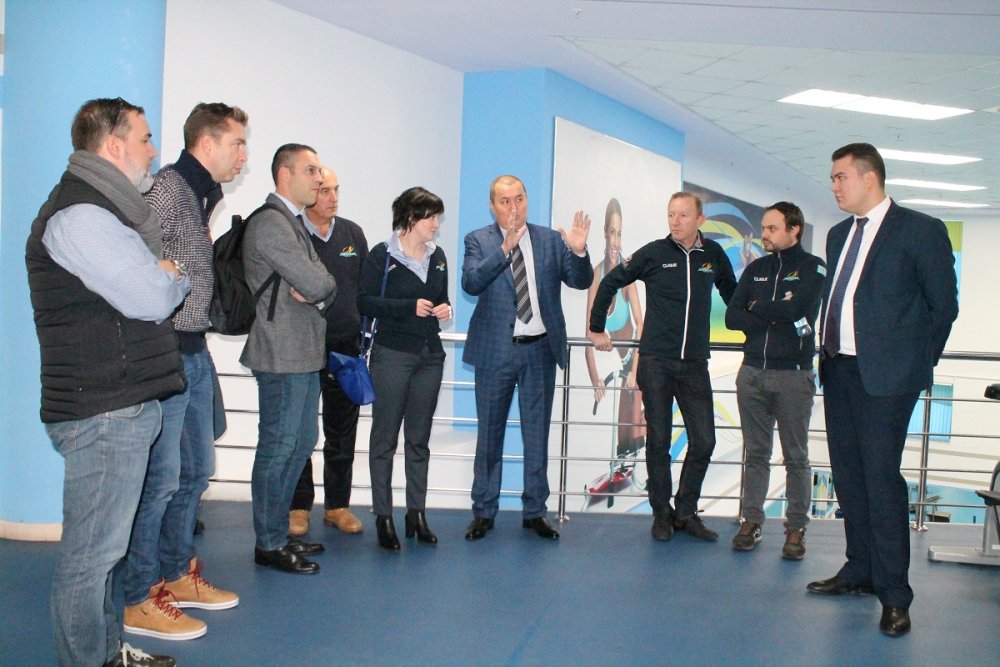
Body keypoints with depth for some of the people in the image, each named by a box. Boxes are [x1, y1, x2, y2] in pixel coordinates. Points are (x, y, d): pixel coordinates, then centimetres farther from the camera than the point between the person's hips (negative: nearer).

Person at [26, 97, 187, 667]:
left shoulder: (103, 209, 20)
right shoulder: (78, 215, -15)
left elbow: (152, 280, 22)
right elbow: (151, 300, -19)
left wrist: (162, 277, 1)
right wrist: (176, 279, 1)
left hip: (124, 403, 11)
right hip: (103, 411, -11)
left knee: (105, 544, 18)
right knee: (91, 554, -2)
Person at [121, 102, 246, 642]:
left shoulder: (206, 194, 16)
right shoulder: (168, 186, -13)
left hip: (195, 352, 10)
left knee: (196, 468, 17)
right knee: (161, 476, -4)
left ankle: (178, 575, 31)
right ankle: (139, 600, 8)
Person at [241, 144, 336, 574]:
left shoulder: (294, 223, 18)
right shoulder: (270, 223, -15)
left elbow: (325, 286, 13)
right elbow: (316, 284, -22)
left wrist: (315, 292, -9)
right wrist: (318, 289, 0)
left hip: (305, 353, 10)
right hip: (283, 356, -10)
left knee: (302, 441, 16)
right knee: (278, 447, -1)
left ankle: (280, 532, 28)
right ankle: (269, 544, 10)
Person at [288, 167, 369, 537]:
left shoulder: (353, 234, 9)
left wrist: (361, 331, 9)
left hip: (346, 346, 4)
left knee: (342, 431, 9)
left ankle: (337, 504, 20)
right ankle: (299, 507, 16)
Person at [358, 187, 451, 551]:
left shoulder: (437, 256, 11)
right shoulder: (383, 255, -5)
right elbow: (364, 301, -10)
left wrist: (444, 310, 0)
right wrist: (409, 307, -18)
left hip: (430, 355, 5)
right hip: (392, 354, -5)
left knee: (419, 438, 9)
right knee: (385, 436, 0)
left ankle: (416, 512, 16)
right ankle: (383, 517, 6)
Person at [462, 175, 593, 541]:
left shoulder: (550, 240, 5)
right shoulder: (478, 240, -1)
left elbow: (581, 281, -3)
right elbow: (471, 283, -19)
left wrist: (578, 252, -23)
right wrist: (505, 248, -31)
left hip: (540, 350, 2)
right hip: (496, 349, -2)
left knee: (537, 433, 8)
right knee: (489, 432, 8)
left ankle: (534, 511, 19)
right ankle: (484, 511, 19)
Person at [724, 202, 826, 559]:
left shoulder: (813, 267, 1)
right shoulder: (755, 269, 13)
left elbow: (796, 308, -17)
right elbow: (732, 317, 3)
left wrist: (758, 309, 0)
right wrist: (777, 315, -9)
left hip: (793, 374, -4)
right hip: (752, 372, 4)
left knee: (796, 456, 2)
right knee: (755, 453, 8)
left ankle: (796, 528, 9)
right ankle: (751, 522, 15)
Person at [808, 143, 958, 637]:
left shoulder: (920, 230, -5)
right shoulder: (839, 235, 16)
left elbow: (944, 304, -1)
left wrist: (919, 361, 2)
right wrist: (829, 350, 12)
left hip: (885, 374, -7)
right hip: (839, 370, 7)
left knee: (880, 477, -8)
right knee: (848, 475, 12)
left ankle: (893, 595, 1)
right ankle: (860, 572, 26)